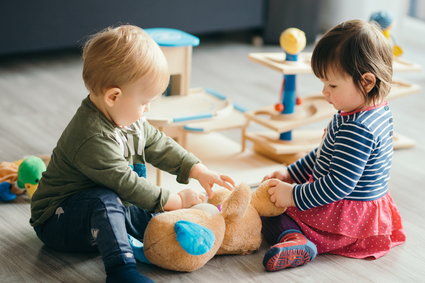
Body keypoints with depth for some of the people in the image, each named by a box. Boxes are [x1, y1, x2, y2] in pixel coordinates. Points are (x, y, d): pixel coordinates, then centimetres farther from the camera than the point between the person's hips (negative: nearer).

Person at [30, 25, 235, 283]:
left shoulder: (127, 119, -1)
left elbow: (159, 145, 10)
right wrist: (174, 201, -20)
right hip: (56, 220, -10)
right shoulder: (93, 139, -32)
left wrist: (199, 171, 3)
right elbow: (125, 184, -28)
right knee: (104, 200, -35)